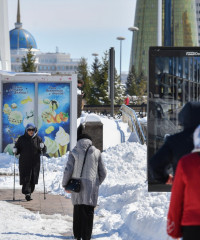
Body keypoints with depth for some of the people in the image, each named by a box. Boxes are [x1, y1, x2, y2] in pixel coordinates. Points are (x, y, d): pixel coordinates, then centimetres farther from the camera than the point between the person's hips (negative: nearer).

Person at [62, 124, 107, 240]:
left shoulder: (74, 152, -3)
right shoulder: (96, 152, 3)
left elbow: (68, 170, -6)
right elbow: (103, 172, 7)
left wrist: (65, 184, 8)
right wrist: (97, 183, 23)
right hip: (91, 187, 0)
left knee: (78, 211, 13)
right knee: (88, 212, 4)